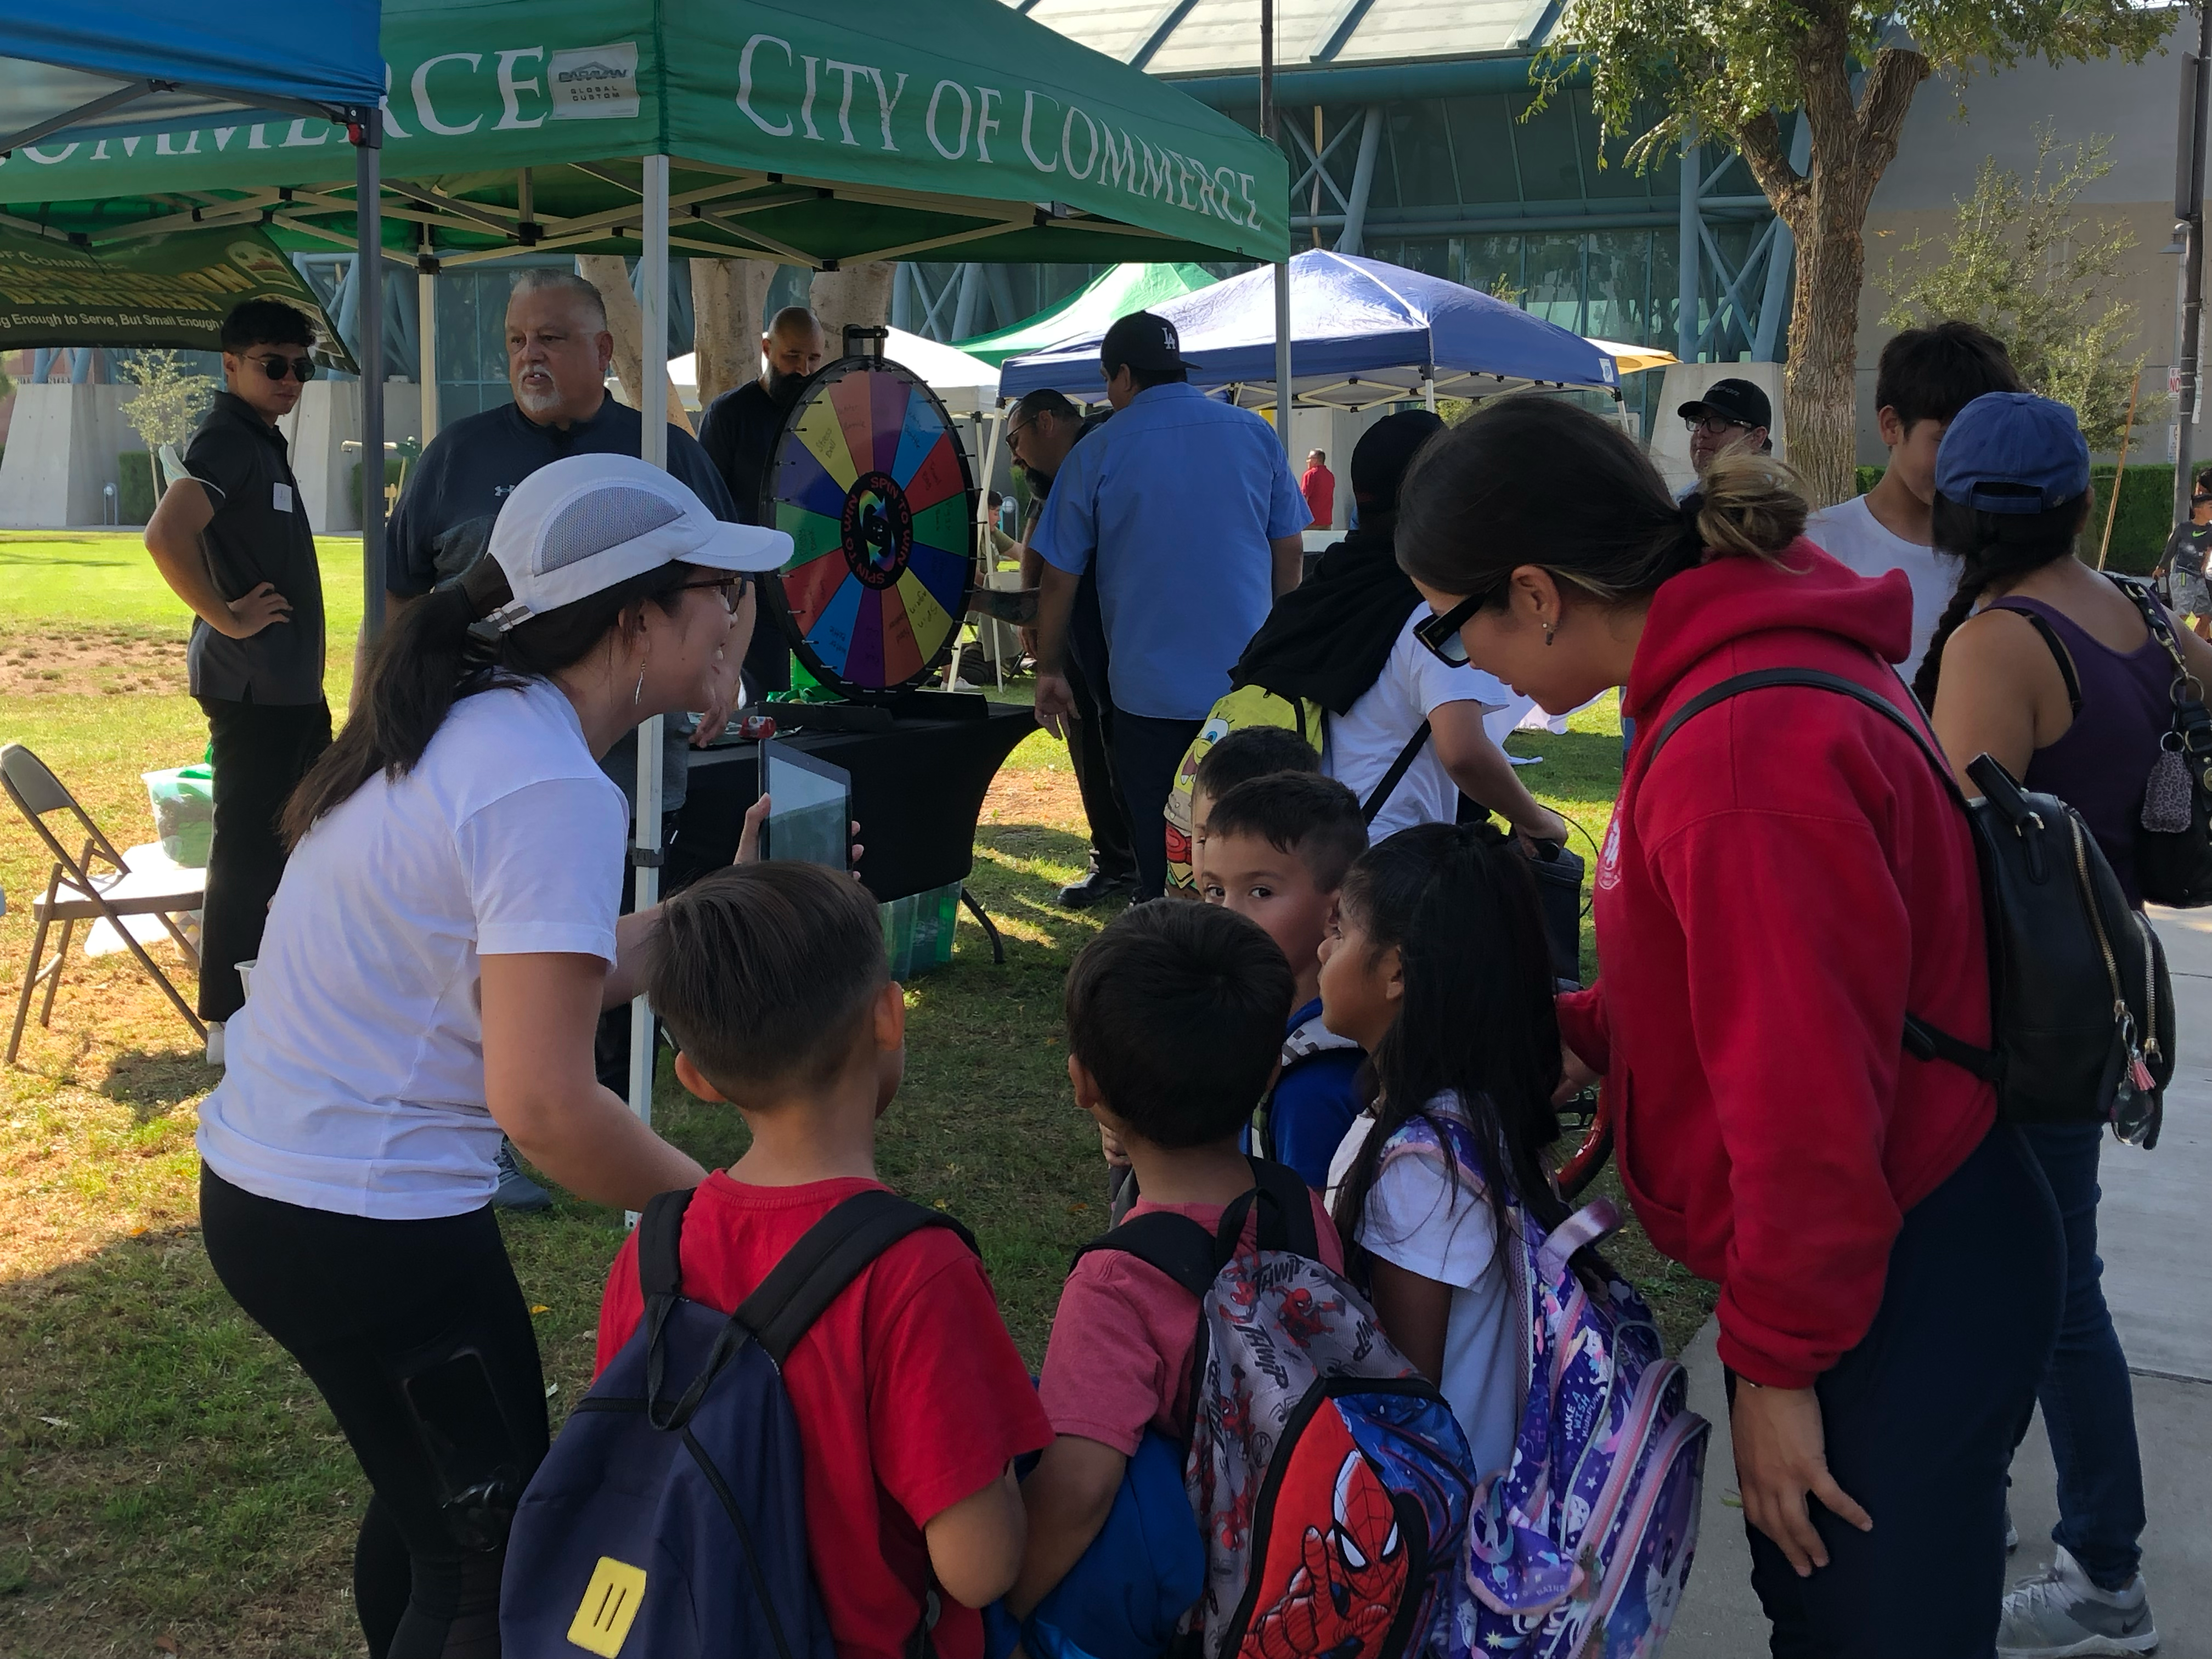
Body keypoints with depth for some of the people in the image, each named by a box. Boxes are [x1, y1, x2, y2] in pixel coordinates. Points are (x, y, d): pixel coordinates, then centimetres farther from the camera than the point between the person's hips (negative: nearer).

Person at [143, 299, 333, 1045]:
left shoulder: (263, 441, 17)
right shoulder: (227, 440, -14)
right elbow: (166, 536, -30)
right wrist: (226, 617, -21)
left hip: (292, 683, 10)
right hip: (251, 685, -10)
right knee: (247, 852, -4)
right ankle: (229, 1026, 4)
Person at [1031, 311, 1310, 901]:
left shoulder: (1097, 454, -5)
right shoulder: (1256, 435, 2)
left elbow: (1059, 578, -1)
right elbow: (1289, 550, 8)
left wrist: (1050, 671, 9)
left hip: (1148, 690, -2)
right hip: (1249, 682, 3)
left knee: (1158, 849, 6)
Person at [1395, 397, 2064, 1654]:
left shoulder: (1746, 749, -29)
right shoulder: (1756, 658, 4)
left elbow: (1806, 1094, -27)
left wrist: (1777, 1361, -16)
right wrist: (1584, 1031, 1)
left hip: (1904, 1298, -10)